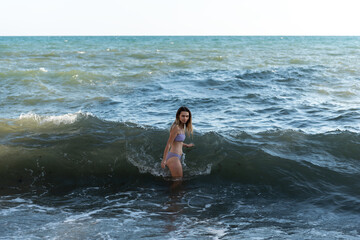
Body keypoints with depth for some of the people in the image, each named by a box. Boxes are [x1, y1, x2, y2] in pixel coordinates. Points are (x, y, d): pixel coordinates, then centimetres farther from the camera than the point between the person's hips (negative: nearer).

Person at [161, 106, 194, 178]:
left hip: (178, 157, 10)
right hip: (173, 157, -10)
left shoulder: (182, 127, 12)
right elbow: (168, 144, -17)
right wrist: (164, 160, -19)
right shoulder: (176, 127, -16)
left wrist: (186, 145, 31)